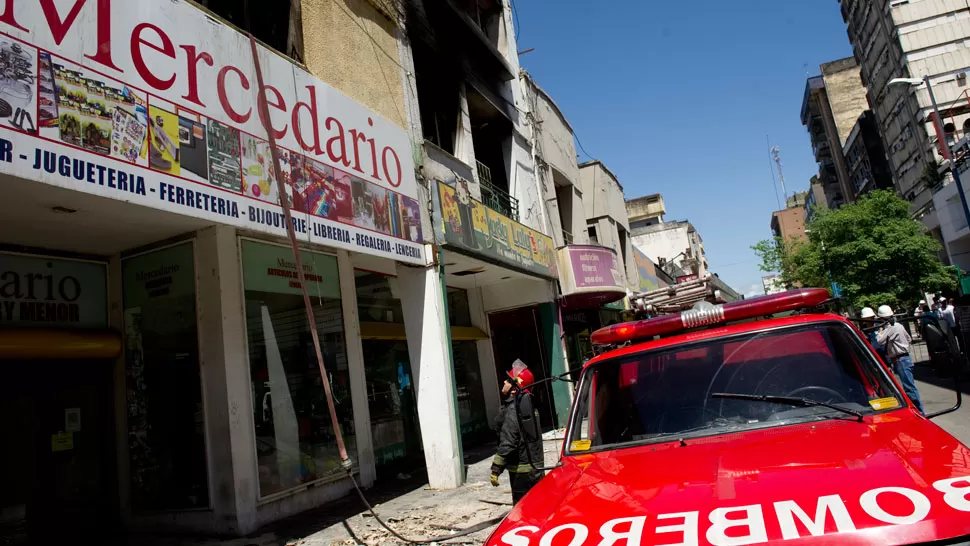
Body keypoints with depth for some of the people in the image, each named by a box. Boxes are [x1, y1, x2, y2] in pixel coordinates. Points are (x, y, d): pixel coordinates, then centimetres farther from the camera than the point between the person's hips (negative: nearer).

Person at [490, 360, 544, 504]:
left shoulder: (513, 409, -18)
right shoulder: (526, 404, 10)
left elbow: (507, 443, -22)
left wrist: (496, 470, -17)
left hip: (521, 470, -9)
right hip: (535, 467, 9)